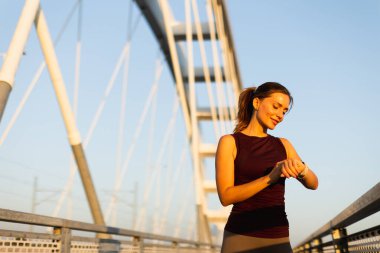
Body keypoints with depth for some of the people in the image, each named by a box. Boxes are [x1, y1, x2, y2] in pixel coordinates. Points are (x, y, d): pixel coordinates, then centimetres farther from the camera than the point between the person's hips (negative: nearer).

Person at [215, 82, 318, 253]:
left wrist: (299, 167, -19)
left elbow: (313, 184, 3)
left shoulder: (283, 145, 14)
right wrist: (270, 177, -19)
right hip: (241, 238, -4)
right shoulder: (229, 142, 0)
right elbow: (226, 196, -10)